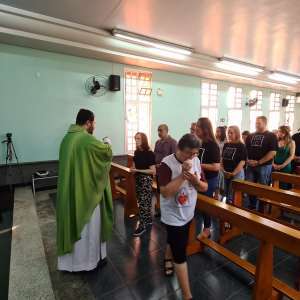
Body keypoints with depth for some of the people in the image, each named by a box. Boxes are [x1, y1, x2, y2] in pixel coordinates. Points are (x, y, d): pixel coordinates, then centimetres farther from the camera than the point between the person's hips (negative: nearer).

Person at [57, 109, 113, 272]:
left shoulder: (66, 138, 5)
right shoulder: (88, 140, -22)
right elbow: (107, 151, -9)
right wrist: (107, 144, 13)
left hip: (69, 190, 8)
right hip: (86, 191, -8)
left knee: (73, 223, 21)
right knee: (88, 226, 10)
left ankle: (70, 259, 39)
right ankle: (88, 260, 30)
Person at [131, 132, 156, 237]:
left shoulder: (149, 153, -16)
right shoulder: (136, 152, 4)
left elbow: (153, 170, -18)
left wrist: (138, 170, -19)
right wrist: (133, 169, -5)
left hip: (146, 179, -7)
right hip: (138, 179, 7)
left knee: (143, 202, -2)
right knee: (145, 201, 17)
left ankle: (142, 226, 10)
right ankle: (148, 220, 33)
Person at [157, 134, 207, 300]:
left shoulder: (196, 161, -5)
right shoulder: (167, 164, -24)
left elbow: (204, 188, 0)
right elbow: (165, 192, -30)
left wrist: (196, 180, -22)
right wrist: (183, 175, -34)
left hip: (187, 214, 7)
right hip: (173, 216, -7)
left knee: (175, 241, 29)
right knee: (181, 255, 2)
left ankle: (168, 259, 59)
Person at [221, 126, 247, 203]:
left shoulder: (241, 146, -8)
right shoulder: (226, 145, 8)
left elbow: (242, 162, -14)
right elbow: (222, 158, 12)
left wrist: (233, 173, -17)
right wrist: (222, 170, -1)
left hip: (237, 173, -5)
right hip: (226, 174, 6)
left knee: (233, 196, -1)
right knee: (226, 194, 14)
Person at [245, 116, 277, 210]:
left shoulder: (271, 136, -3)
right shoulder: (250, 136, 11)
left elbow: (272, 152, -12)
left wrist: (258, 162, -16)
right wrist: (247, 160, -5)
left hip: (264, 166, -4)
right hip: (250, 166, 4)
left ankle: (262, 209, 21)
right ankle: (251, 206, 27)